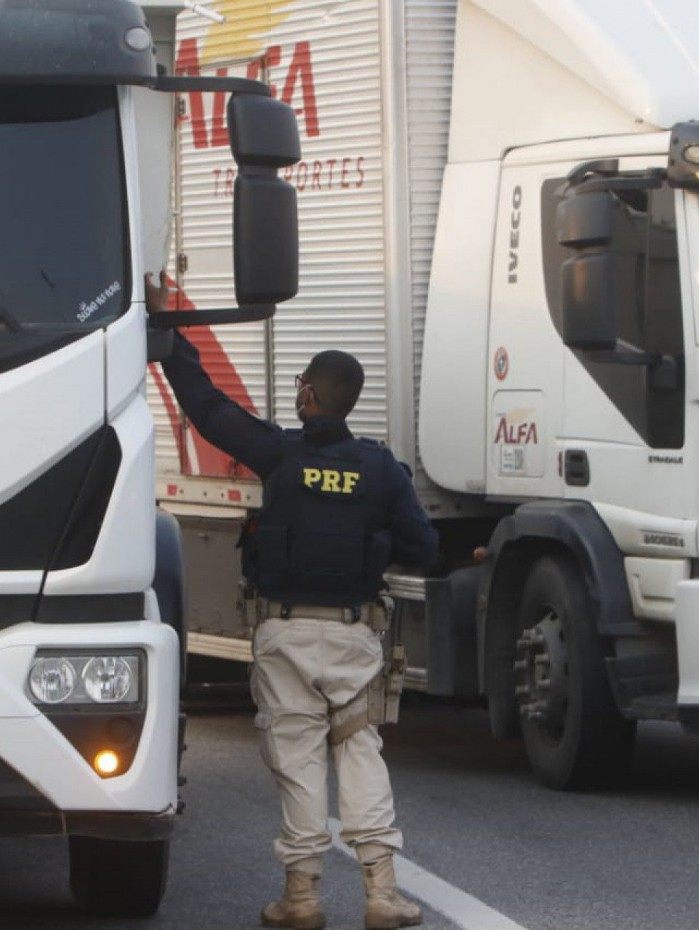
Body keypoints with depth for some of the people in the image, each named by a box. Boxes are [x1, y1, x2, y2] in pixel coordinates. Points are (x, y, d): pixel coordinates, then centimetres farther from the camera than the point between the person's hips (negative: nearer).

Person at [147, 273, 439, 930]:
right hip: (354, 630, 2)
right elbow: (421, 548, 1)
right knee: (359, 749, 10)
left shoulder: (279, 454, -6)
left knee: (296, 754, 3)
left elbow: (204, 403, 1)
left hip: (285, 631, -2)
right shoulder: (380, 468, -1)